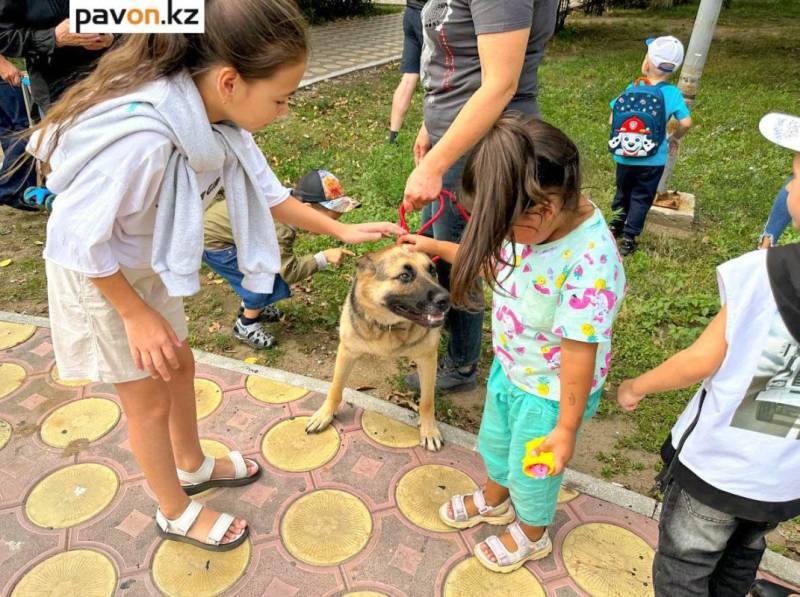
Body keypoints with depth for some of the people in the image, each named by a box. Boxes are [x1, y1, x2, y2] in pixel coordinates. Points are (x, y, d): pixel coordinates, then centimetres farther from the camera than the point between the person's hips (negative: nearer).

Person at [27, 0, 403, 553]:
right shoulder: (142, 138, -39)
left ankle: (192, 466, 48)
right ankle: (176, 513, 36)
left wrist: (340, 230, -7)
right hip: (97, 274, -7)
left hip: (147, 263, 7)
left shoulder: (213, 114, -16)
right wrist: (136, 314, -17)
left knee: (180, 367, 21)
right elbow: (83, 239, -27)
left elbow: (266, 191, -3)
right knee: (150, 400, 9)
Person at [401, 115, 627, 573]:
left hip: (550, 391, -7)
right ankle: (494, 499, 63)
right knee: (494, 441, 30)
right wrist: (439, 248, 5)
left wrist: (567, 427, -19)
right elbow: (497, 264, 6)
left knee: (531, 468, 20)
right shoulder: (535, 222, -14)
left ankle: (532, 534, 53)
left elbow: (580, 351, -29)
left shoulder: (590, 263, -37)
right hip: (509, 367, 7)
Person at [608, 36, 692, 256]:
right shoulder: (672, 93, -10)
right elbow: (685, 122, -14)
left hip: (623, 156, 2)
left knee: (623, 193, 21)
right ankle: (629, 239, 11)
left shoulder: (631, 89, -6)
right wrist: (674, 138, 5)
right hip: (652, 160, -1)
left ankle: (616, 226, 33)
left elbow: (612, 119, -4)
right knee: (641, 198, 10)